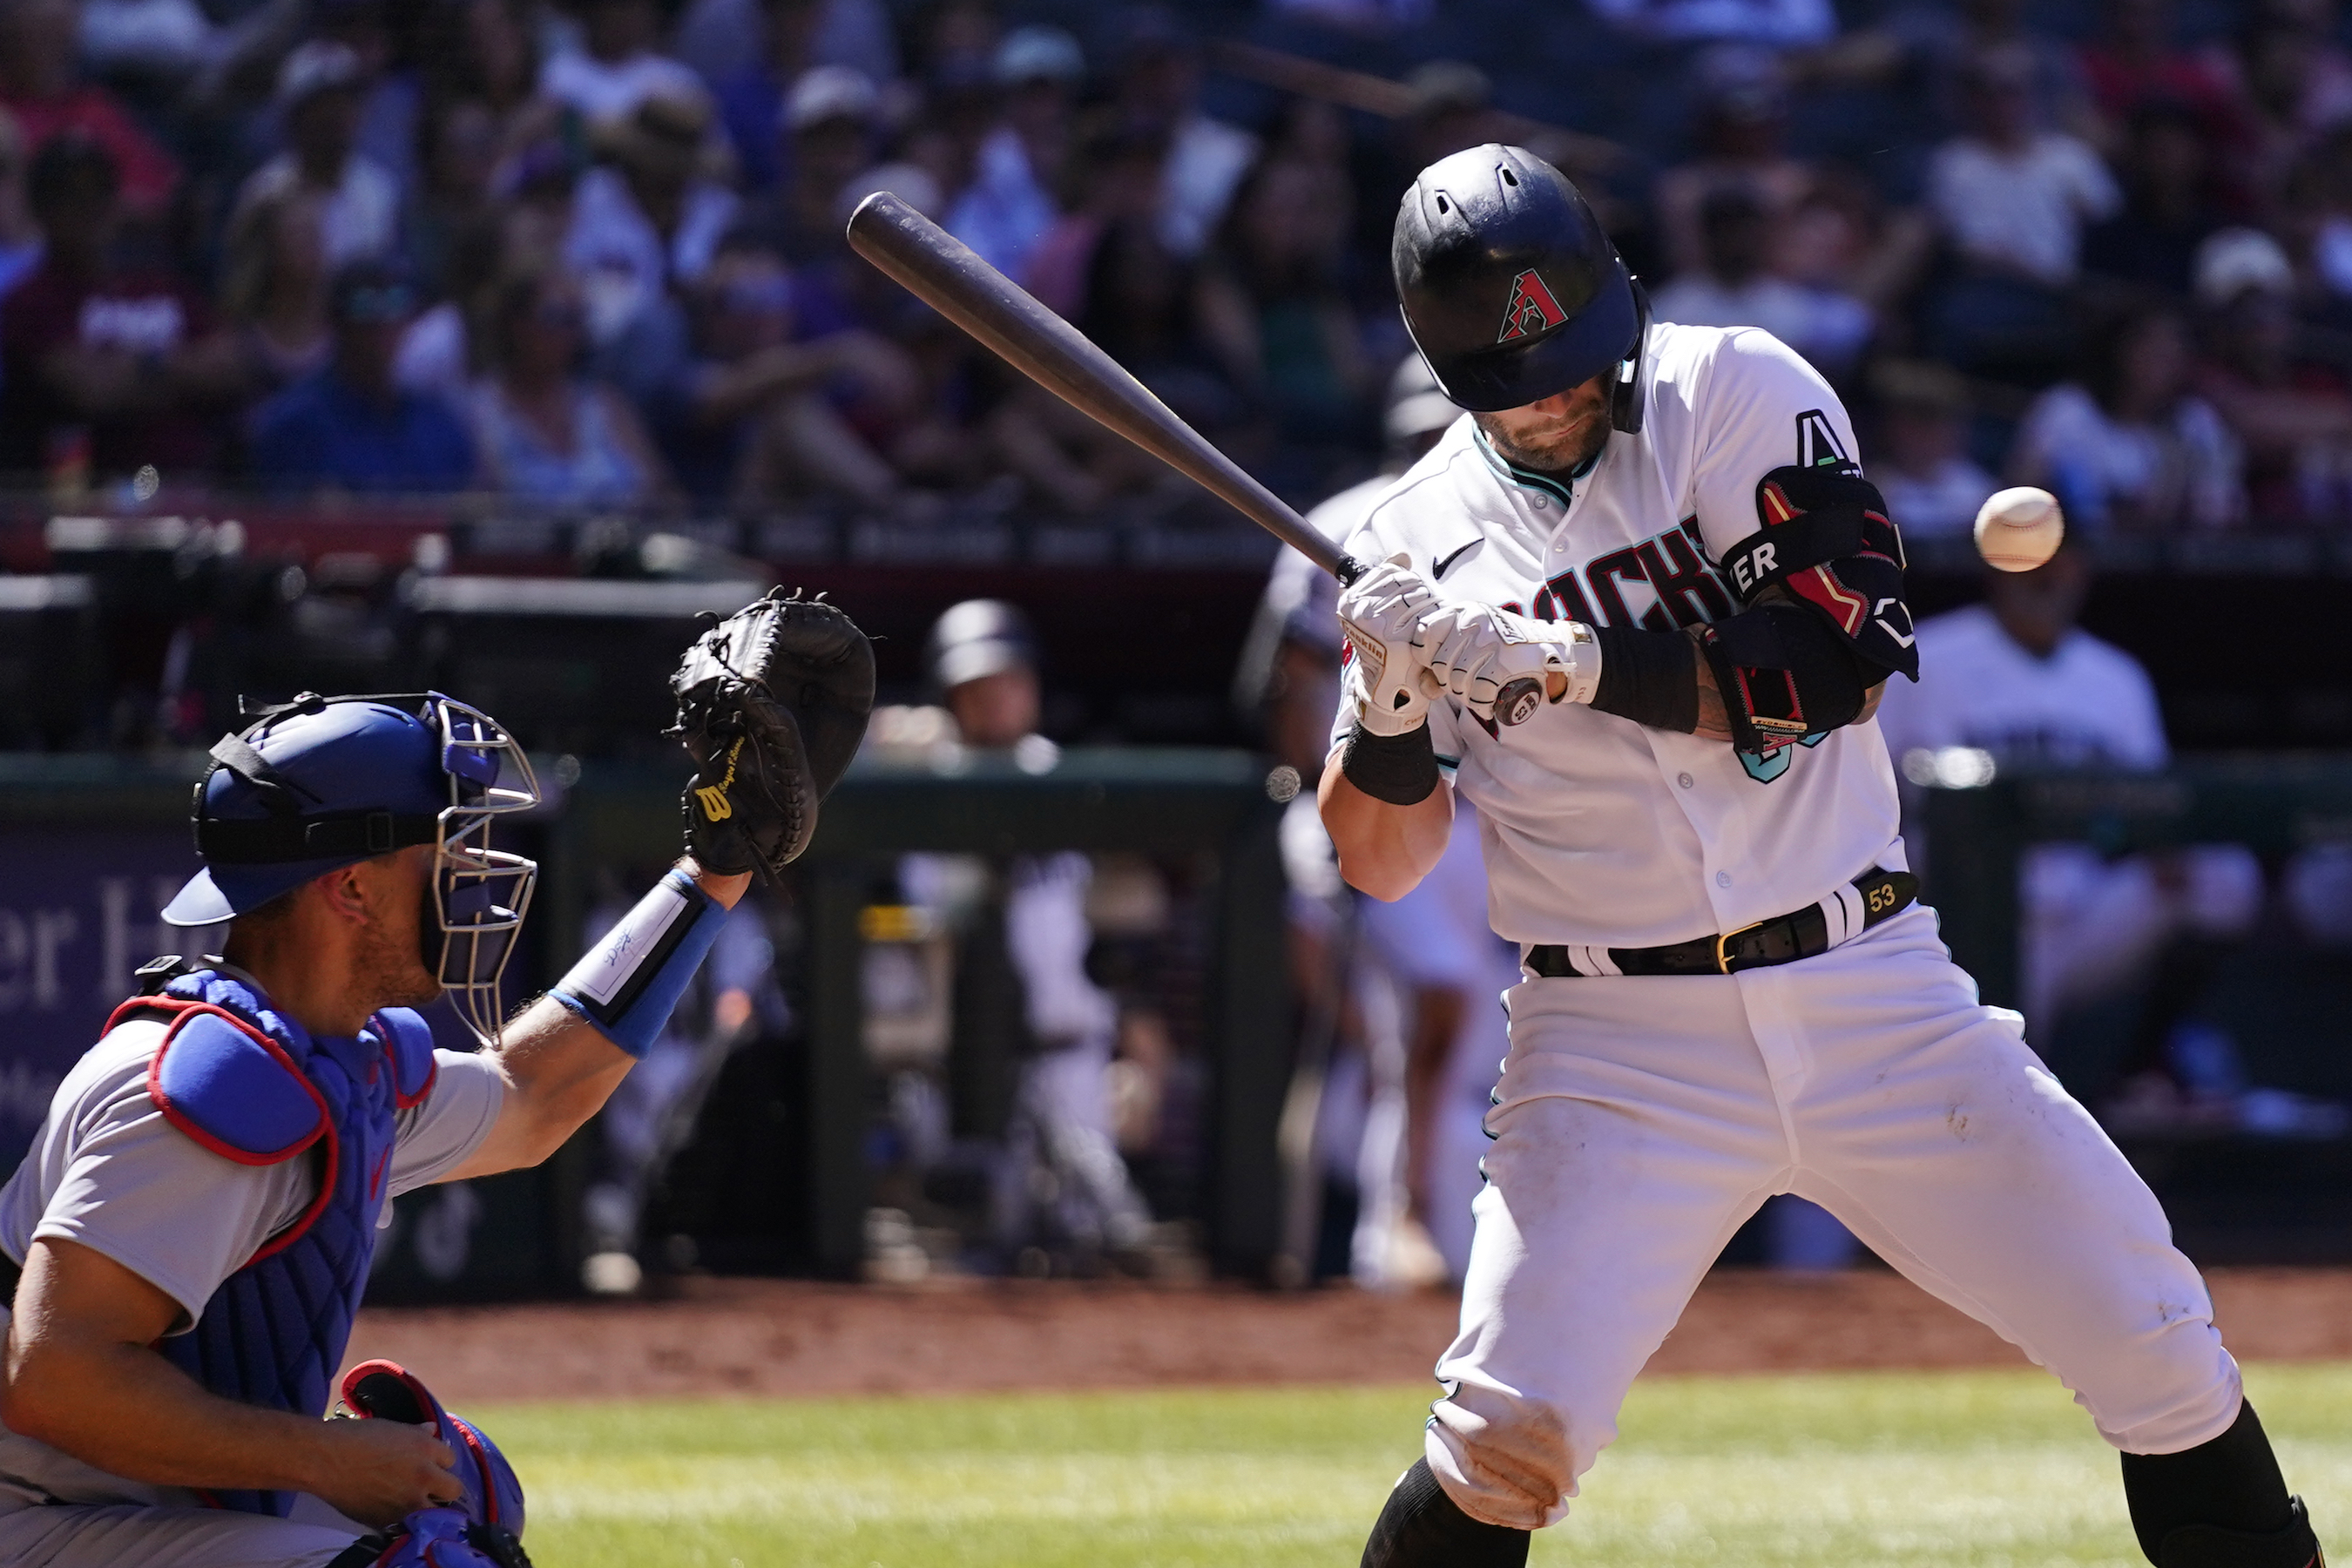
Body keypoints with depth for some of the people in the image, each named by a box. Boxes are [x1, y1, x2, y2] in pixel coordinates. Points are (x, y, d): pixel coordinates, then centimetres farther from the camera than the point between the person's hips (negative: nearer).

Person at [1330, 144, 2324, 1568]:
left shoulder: (1738, 394, -2)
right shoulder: (1426, 541, 3)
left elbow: (1839, 659, -14)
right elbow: (1379, 865, 5)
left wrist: (1571, 660, -22)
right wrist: (1391, 707, -14)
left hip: (1873, 1003, 0)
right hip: (1620, 1044, 0)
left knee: (2163, 1355, -3)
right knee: (1513, 1436, -16)